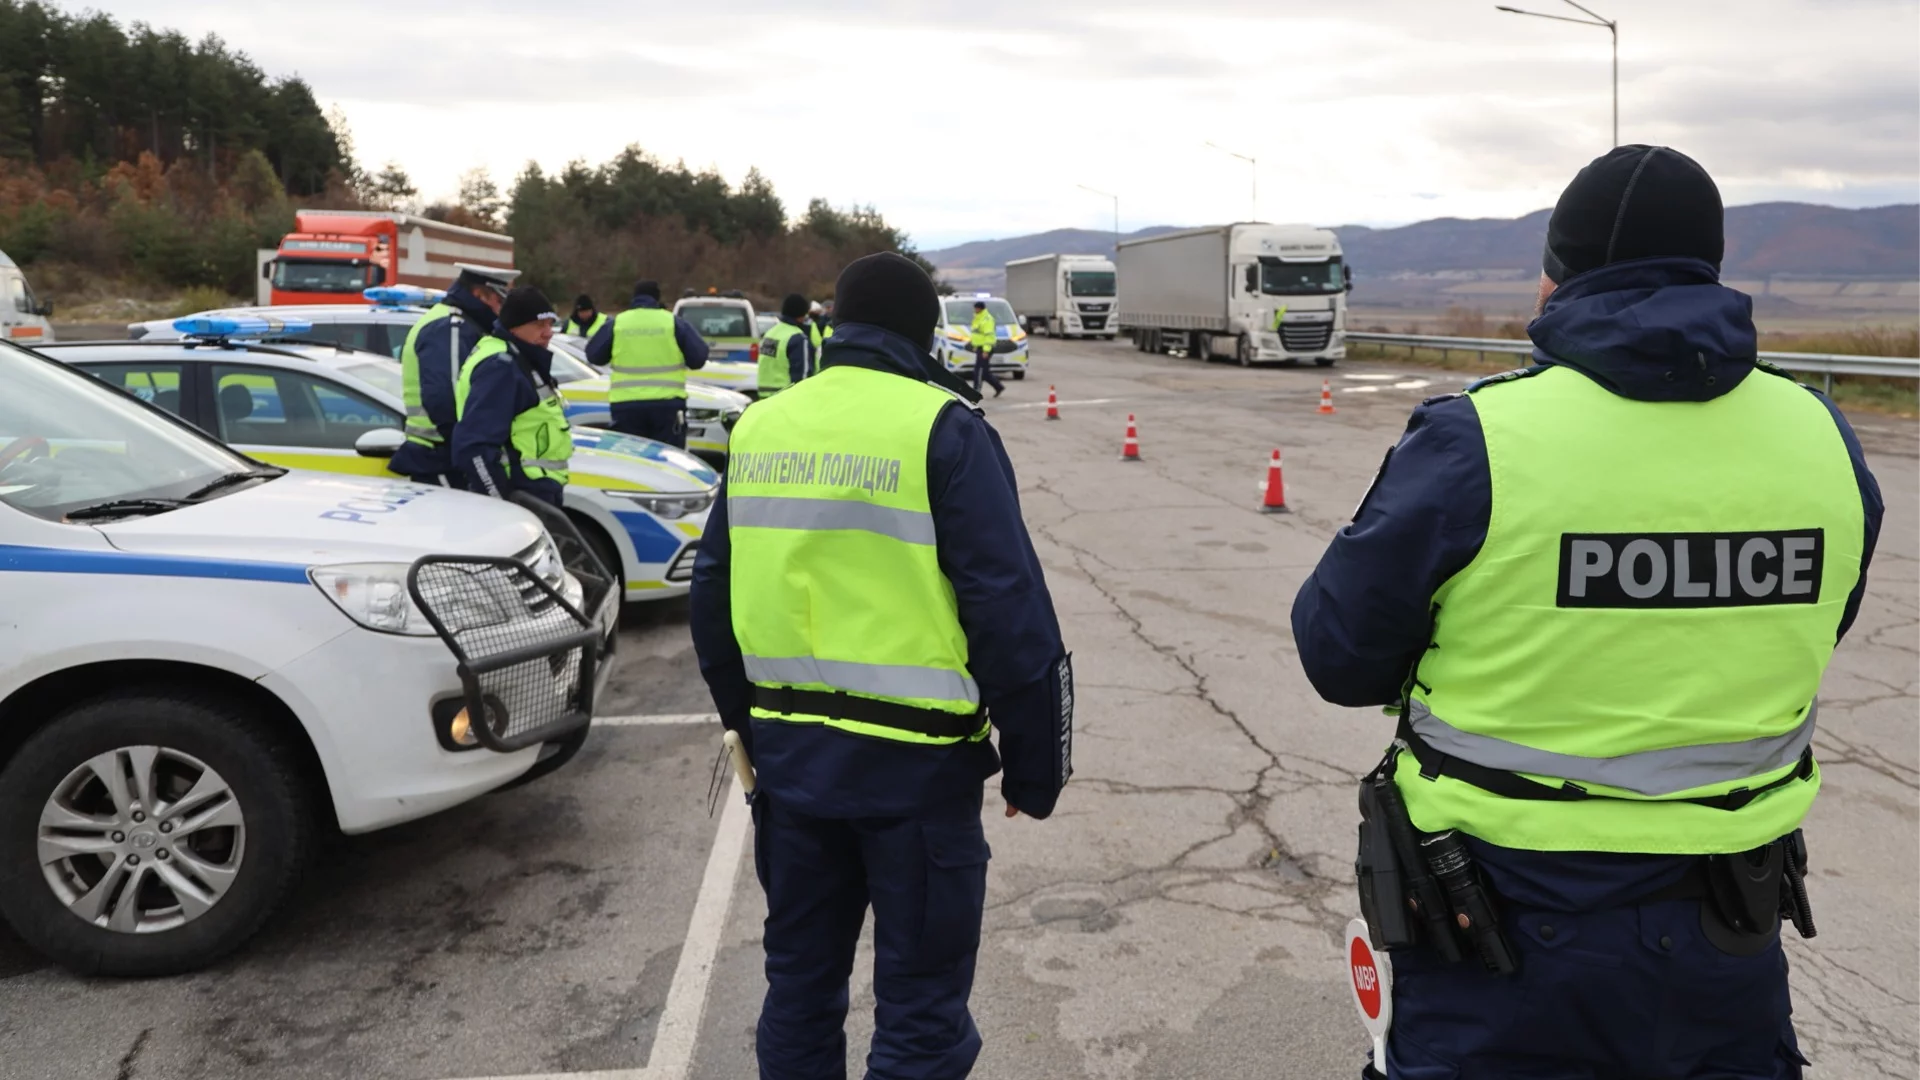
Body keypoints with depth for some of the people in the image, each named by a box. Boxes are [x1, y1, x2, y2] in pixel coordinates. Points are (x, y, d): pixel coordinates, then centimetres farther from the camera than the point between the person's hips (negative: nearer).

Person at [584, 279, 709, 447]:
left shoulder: (616, 323, 6)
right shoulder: (674, 322, 3)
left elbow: (593, 355, 12)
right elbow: (698, 358, 2)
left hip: (625, 405, 1)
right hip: (667, 403, -1)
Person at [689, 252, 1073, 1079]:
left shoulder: (759, 427, 8)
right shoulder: (942, 428, -10)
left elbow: (713, 598, 14)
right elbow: (1010, 613, -14)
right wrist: (1036, 765, -3)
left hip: (790, 756, 6)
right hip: (914, 762, -5)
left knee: (800, 979, 21)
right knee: (920, 1013, 7)